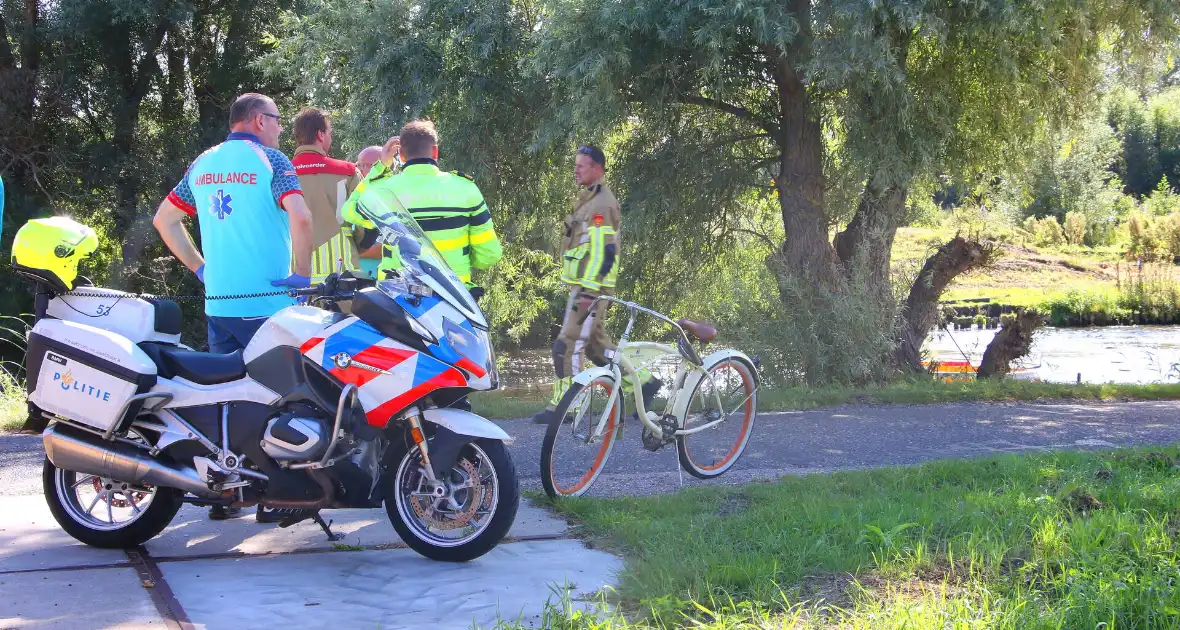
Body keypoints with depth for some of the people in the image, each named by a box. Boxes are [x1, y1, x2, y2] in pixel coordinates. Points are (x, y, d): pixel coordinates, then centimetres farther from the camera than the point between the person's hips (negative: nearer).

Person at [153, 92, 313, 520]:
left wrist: (200, 267, 17)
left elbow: (164, 219, 19)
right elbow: (300, 217, -22)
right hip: (267, 303, -6)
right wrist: (302, 275, -12)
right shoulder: (268, 159, -7)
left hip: (218, 303, 6)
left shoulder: (203, 164, 14)